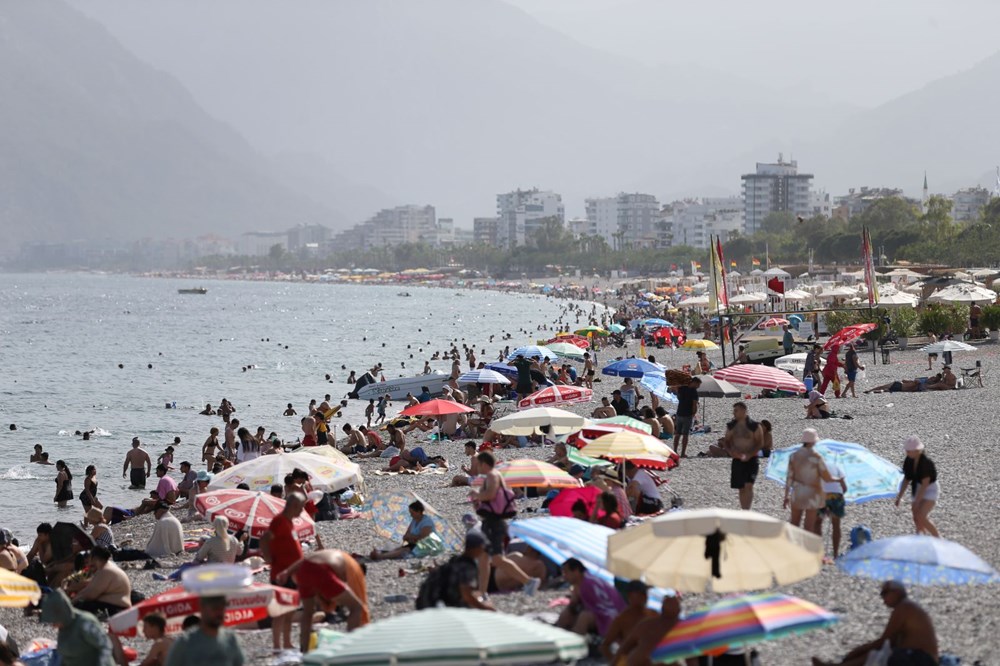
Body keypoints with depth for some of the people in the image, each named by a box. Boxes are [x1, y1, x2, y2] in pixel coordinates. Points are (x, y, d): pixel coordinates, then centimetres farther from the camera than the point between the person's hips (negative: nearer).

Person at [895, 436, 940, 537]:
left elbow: (925, 484, -24)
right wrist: (899, 496, 3)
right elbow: (906, 479, 5)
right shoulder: (909, 461, -5)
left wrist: (916, 501, -24)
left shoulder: (926, 462, -25)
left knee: (921, 518, -18)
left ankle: (939, 539, -4)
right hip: (918, 490, 7)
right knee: (916, 519, 6)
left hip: (930, 490, -7)